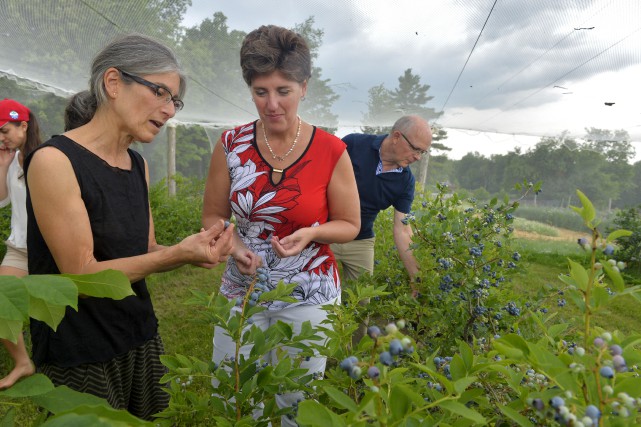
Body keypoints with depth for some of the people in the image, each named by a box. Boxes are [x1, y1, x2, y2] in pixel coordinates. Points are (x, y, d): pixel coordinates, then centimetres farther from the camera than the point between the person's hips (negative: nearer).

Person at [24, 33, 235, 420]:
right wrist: (178, 254, -28)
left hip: (141, 337, 7)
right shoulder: (54, 160, -18)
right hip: (79, 355, -7)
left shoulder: (139, 166, 4)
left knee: (154, 422, 19)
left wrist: (196, 250, -11)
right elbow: (81, 274, -20)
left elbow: (144, 253, 7)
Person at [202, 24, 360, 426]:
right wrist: (234, 246, -16)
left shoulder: (331, 152, -11)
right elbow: (213, 215, 5)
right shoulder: (231, 146, -6)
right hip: (242, 288, 2)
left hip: (308, 297, -2)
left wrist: (310, 233, -21)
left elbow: (349, 225, -1)